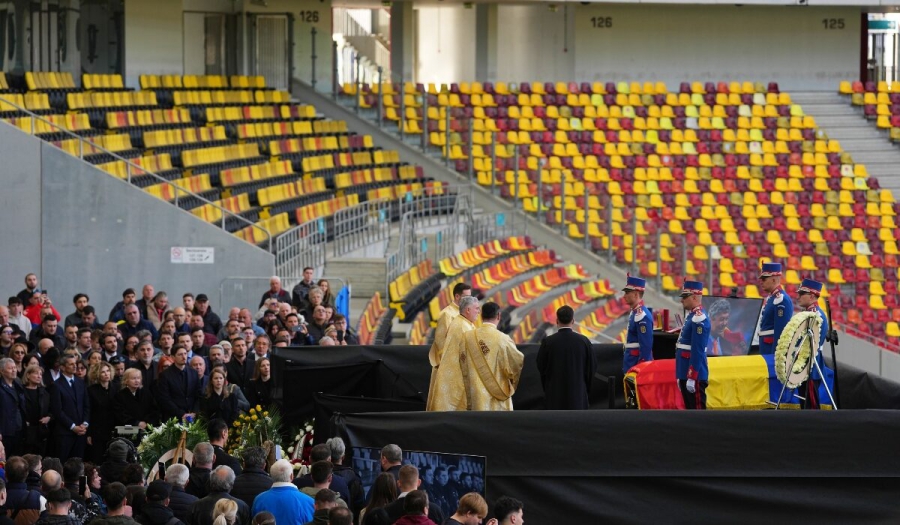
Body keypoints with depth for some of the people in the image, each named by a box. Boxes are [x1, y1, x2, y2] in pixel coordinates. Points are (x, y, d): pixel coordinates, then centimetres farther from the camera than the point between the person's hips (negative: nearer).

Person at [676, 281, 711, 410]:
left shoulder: (699, 319, -16)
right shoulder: (691, 317, 16)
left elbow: (697, 352, -21)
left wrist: (691, 378, -23)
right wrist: (681, 376, 21)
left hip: (695, 375, -10)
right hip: (686, 374, 10)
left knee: (698, 410, -8)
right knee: (690, 409, 12)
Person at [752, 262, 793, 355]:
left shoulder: (781, 300, -16)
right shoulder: (770, 298, 16)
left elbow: (780, 331, -20)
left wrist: (774, 354, -22)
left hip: (775, 347, -10)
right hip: (766, 349, 10)